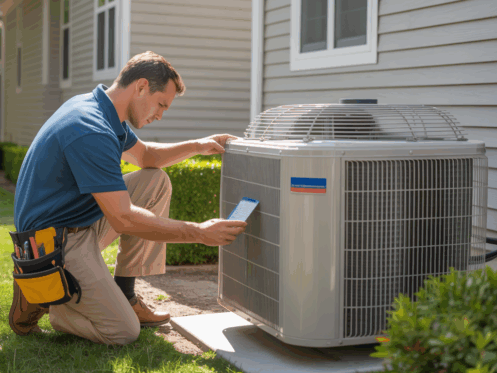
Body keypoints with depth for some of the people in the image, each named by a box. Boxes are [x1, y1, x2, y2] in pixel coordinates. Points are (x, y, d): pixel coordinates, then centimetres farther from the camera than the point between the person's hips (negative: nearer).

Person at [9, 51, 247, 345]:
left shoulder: (102, 111, 5)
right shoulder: (91, 132, -28)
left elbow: (145, 155, 22)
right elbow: (124, 219, -29)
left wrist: (196, 146, 5)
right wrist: (200, 233, -25)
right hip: (56, 241, -10)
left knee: (157, 182, 8)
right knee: (124, 333, -12)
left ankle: (123, 294, 10)